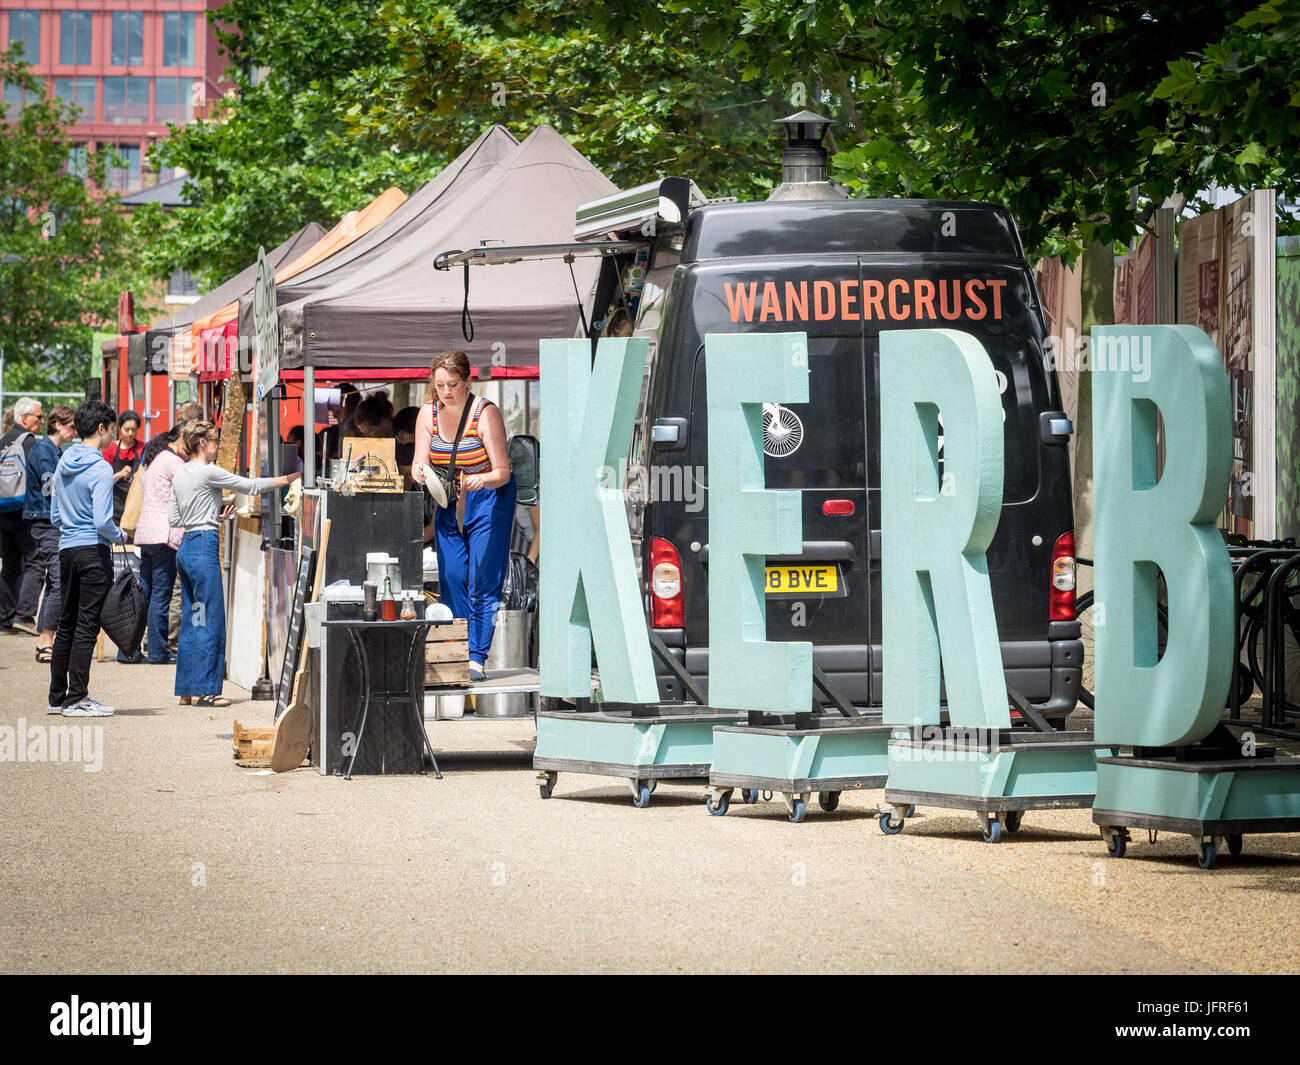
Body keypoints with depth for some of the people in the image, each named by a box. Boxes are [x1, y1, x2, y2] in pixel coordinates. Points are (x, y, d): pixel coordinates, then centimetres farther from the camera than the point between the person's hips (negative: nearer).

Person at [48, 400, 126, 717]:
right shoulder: (100, 470, -15)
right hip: (93, 550, -7)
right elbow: (102, 522, -19)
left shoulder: (63, 464, 9)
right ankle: (76, 699, -3)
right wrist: (121, 536, -2)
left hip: (66, 548, 7)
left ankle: (58, 696, 18)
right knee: (86, 626, -3)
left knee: (67, 625, 14)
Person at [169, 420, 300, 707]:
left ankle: (187, 689, 13)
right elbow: (250, 486, -7)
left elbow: (173, 518, 16)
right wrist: (290, 479, 2)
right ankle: (204, 690, -4)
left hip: (185, 548, 9)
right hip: (203, 547, -9)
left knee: (191, 620, 11)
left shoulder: (180, 474, 13)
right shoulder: (207, 471, -12)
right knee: (210, 620, -4)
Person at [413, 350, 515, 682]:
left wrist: (480, 481, -41)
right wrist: (420, 472, -31)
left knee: (481, 580, -10)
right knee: (451, 577, 0)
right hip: (449, 500, 5)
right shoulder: (429, 413, -7)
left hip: (488, 496, -5)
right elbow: (419, 466, -7)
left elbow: (502, 473, -21)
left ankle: (477, 658, -10)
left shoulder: (486, 413, -20)